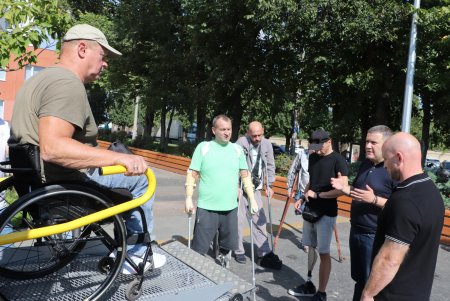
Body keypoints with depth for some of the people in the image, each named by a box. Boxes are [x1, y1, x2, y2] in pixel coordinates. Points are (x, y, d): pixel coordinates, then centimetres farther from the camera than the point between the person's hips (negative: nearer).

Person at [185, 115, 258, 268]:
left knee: (227, 246, 16)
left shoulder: (237, 149, 6)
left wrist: (252, 199, 6)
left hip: (230, 208, 4)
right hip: (206, 208, -3)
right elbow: (192, 174, -3)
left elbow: (245, 176, 10)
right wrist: (189, 198, -11)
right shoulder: (203, 147, -3)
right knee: (199, 249, 2)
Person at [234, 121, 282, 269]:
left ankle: (265, 253, 15)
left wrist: (269, 185, 3)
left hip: (255, 188, 5)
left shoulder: (267, 144, 0)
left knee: (260, 220, 7)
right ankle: (238, 251, 18)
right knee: (238, 220, -1)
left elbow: (270, 165, 7)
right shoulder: (241, 143, -15)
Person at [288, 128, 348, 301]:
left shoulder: (338, 160, -12)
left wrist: (317, 195, -16)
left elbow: (342, 190, -18)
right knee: (311, 248, 13)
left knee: (323, 253, 1)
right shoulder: (312, 158, 8)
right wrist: (302, 198, 3)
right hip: (310, 210, 6)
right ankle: (309, 284, 26)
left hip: (327, 213, -6)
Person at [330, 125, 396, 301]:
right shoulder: (366, 164, 7)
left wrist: (374, 199, -30)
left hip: (375, 236, -7)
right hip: (356, 231, 8)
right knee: (358, 278, 23)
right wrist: (344, 188, 0)